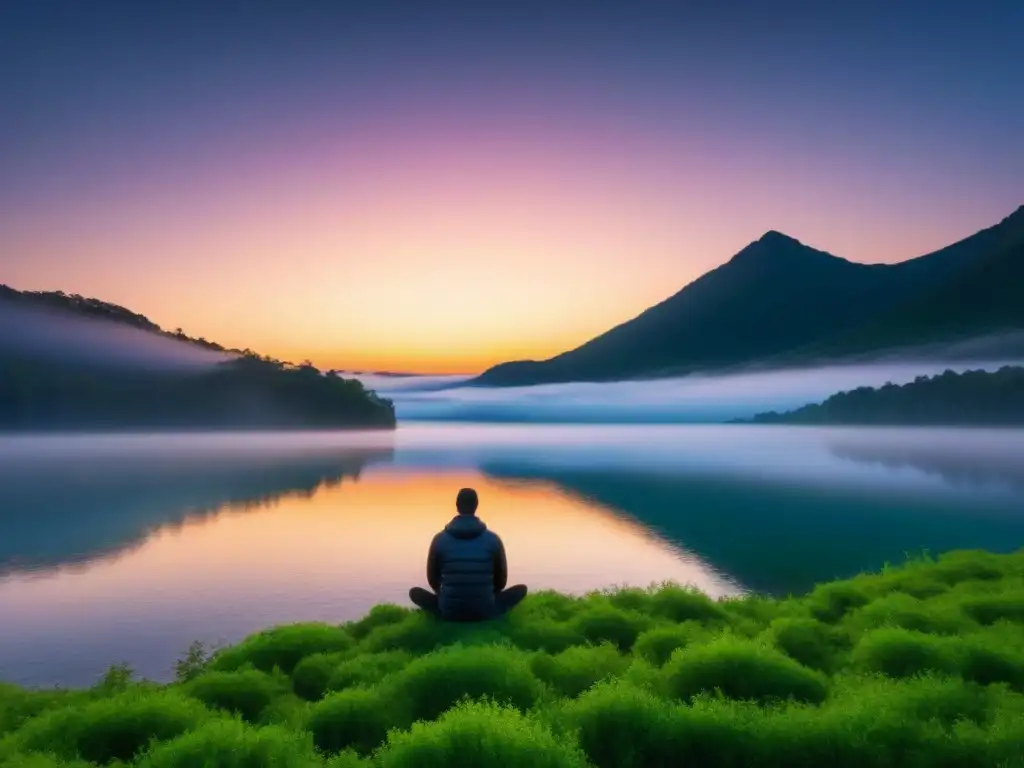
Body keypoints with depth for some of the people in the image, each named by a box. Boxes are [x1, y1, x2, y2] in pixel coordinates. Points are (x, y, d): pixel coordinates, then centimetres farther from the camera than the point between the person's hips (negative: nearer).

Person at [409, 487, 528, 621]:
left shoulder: (440, 539, -5)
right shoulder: (493, 539, -6)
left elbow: (433, 580, 6)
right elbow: (501, 581, 5)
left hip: (449, 613, 1)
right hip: (485, 613, 0)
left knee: (415, 592, 23)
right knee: (521, 589, 19)